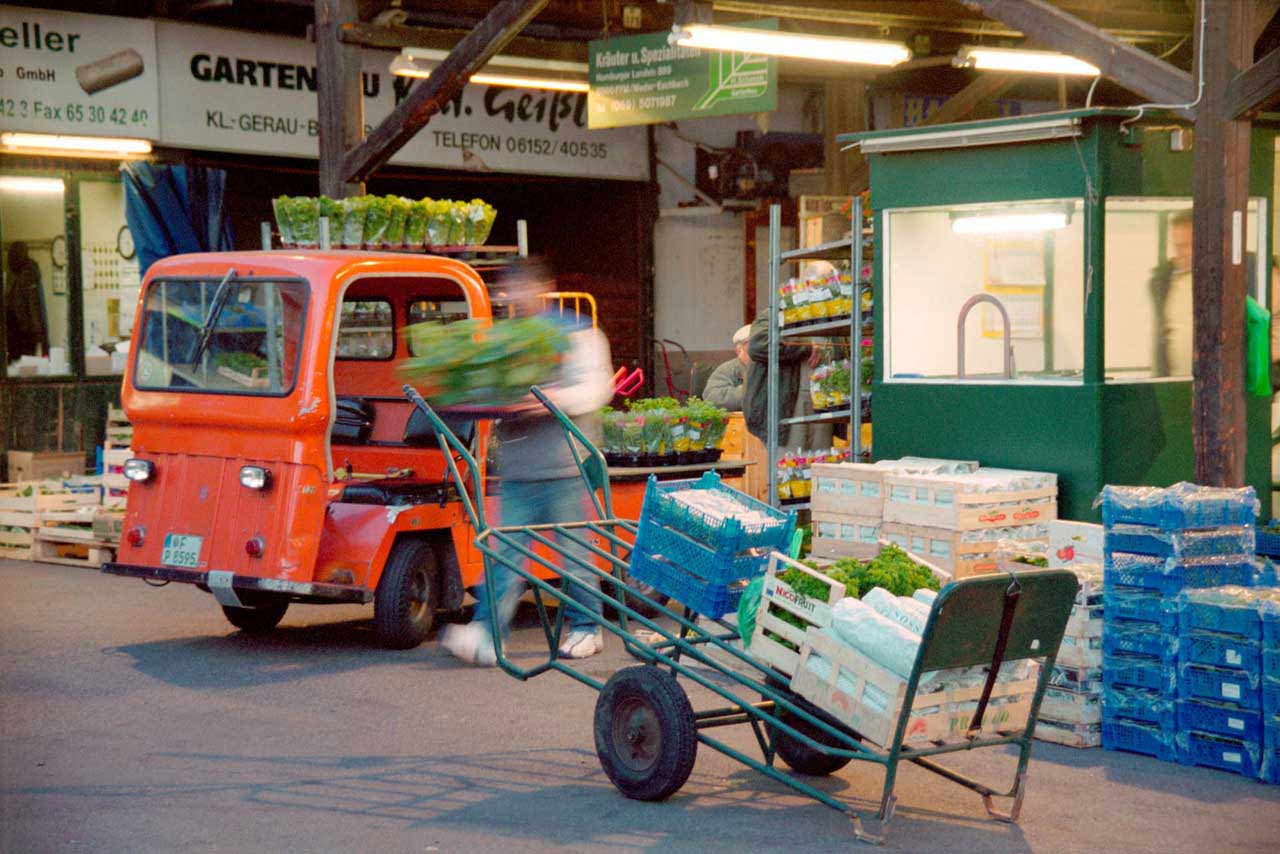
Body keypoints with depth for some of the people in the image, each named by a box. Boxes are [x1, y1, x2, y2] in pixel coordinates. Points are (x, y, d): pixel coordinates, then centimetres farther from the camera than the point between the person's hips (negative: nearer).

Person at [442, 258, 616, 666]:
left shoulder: (576, 335, 4)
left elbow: (595, 388, -7)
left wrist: (555, 399, -24)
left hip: (564, 467, -4)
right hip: (517, 469, 4)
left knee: (574, 552, 3)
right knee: (506, 554, -5)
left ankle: (587, 628, 18)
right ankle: (486, 634, -12)